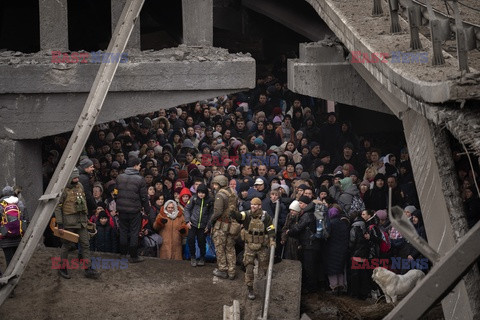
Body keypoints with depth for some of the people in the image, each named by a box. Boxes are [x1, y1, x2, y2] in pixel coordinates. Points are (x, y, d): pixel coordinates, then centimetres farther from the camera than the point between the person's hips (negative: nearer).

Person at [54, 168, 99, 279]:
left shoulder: (80, 186, 9)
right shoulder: (63, 189, -14)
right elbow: (57, 207, -14)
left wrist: (86, 218, 21)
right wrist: (59, 225, -17)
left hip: (81, 221, 6)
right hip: (69, 222, -6)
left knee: (85, 244, 3)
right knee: (66, 245, 4)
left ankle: (88, 270, 7)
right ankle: (62, 268, 19)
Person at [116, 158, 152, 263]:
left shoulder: (119, 178, 2)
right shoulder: (140, 179, -11)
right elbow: (144, 197, -8)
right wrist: (148, 210, 3)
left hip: (122, 209, 4)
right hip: (134, 210, -4)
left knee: (123, 231, 14)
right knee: (134, 232, 4)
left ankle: (123, 254, 20)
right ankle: (133, 256, 7)